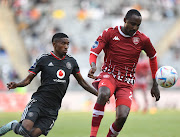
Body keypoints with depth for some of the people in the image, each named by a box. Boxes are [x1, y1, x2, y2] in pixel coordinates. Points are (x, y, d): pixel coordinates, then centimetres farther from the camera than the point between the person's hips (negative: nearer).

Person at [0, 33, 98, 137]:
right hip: (39, 101, -4)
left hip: (53, 109, 4)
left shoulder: (71, 62, 12)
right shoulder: (44, 59, 0)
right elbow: (28, 79, 2)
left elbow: (82, 82, 21)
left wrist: (98, 94, 15)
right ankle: (13, 125, 9)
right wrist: (16, 85, -18)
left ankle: (15, 126, 17)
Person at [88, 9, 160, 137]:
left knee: (122, 117, -20)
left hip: (127, 81, 2)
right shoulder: (110, 33, -3)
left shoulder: (143, 40, 1)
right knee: (103, 94, -38)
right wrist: (93, 65, -32)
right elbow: (94, 51, -8)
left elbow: (153, 57, 17)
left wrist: (155, 85, 19)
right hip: (109, 75, -2)